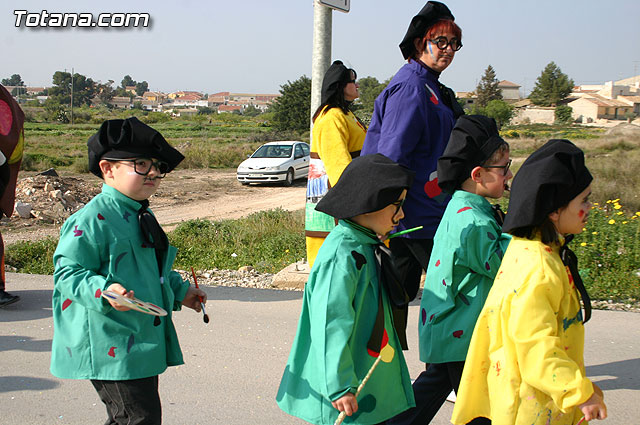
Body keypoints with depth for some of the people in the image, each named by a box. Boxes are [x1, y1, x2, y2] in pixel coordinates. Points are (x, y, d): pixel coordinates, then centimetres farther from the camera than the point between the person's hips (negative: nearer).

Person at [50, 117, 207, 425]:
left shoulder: (141, 216, 15)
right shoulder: (91, 220, -16)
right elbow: (67, 273, -18)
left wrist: (179, 291, 24)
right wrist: (103, 291, -33)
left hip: (145, 340, 10)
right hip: (111, 348, -9)